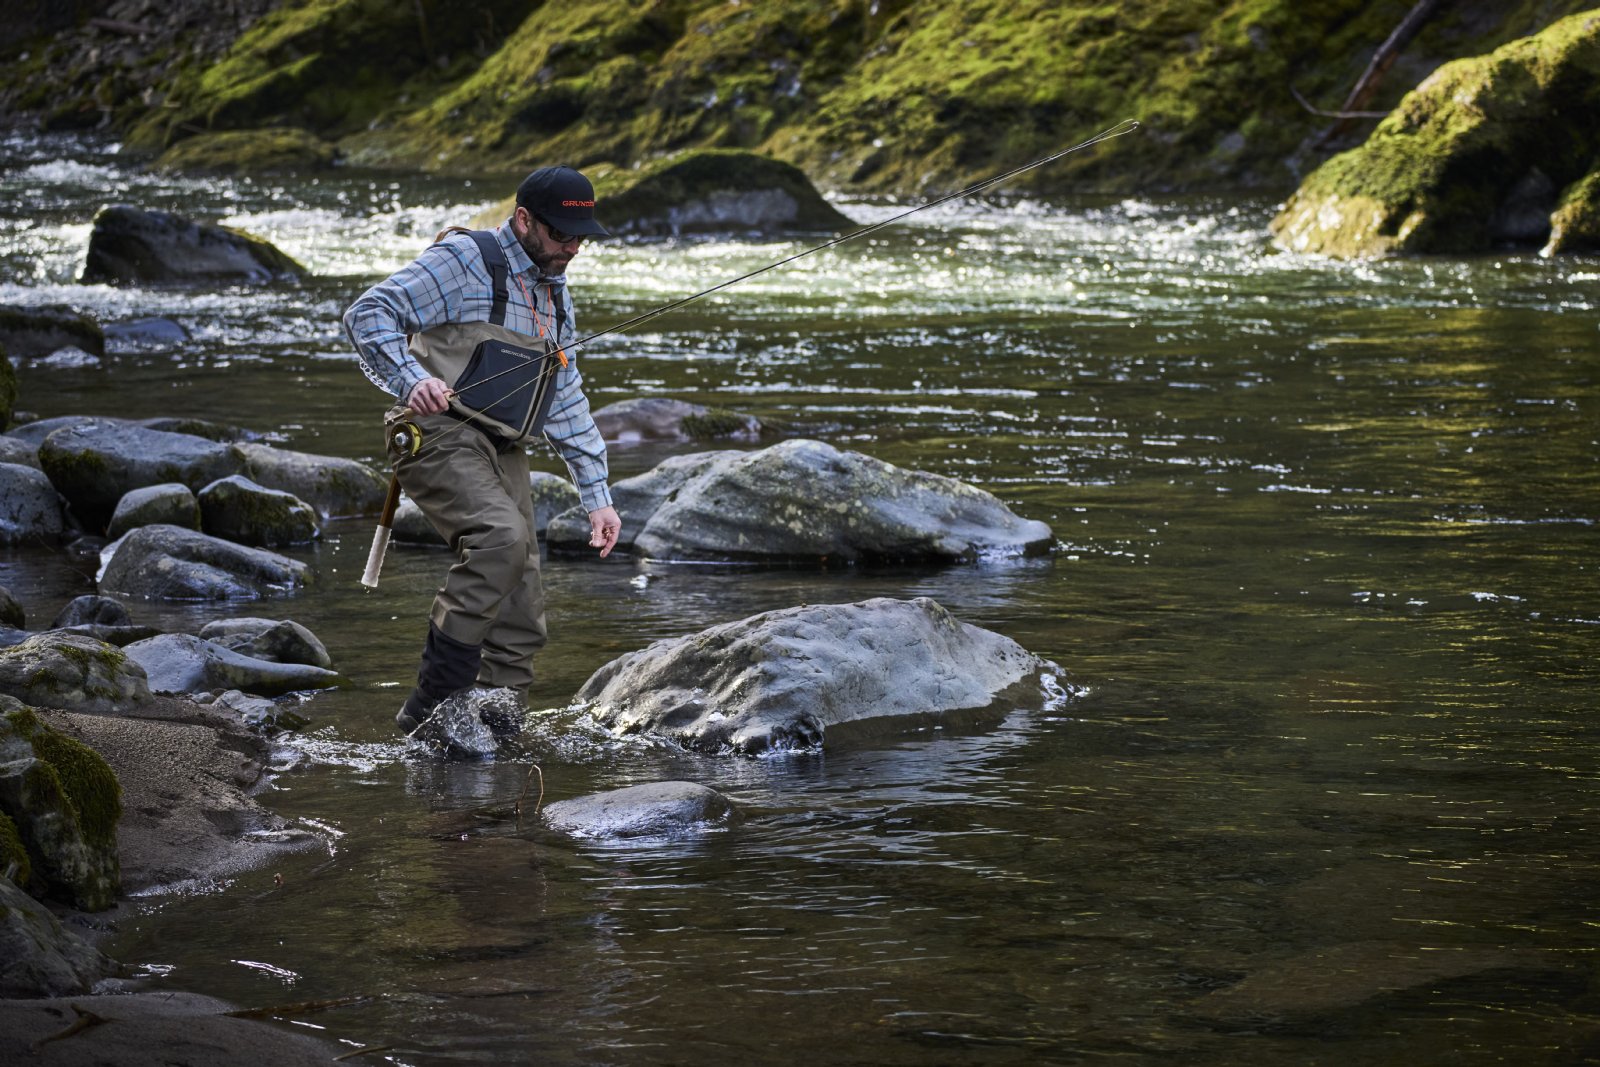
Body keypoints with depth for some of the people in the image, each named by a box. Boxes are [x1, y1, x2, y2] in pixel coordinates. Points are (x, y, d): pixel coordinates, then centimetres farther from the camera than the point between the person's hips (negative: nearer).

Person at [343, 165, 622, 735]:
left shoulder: (554, 296, 21)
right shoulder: (464, 261, -5)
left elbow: (567, 404, 25)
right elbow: (367, 315, -13)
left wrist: (597, 495, 18)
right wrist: (412, 380, -30)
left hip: (502, 453, 8)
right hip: (440, 435, -8)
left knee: (521, 621, 1)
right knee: (503, 536, -32)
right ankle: (431, 707, -26)